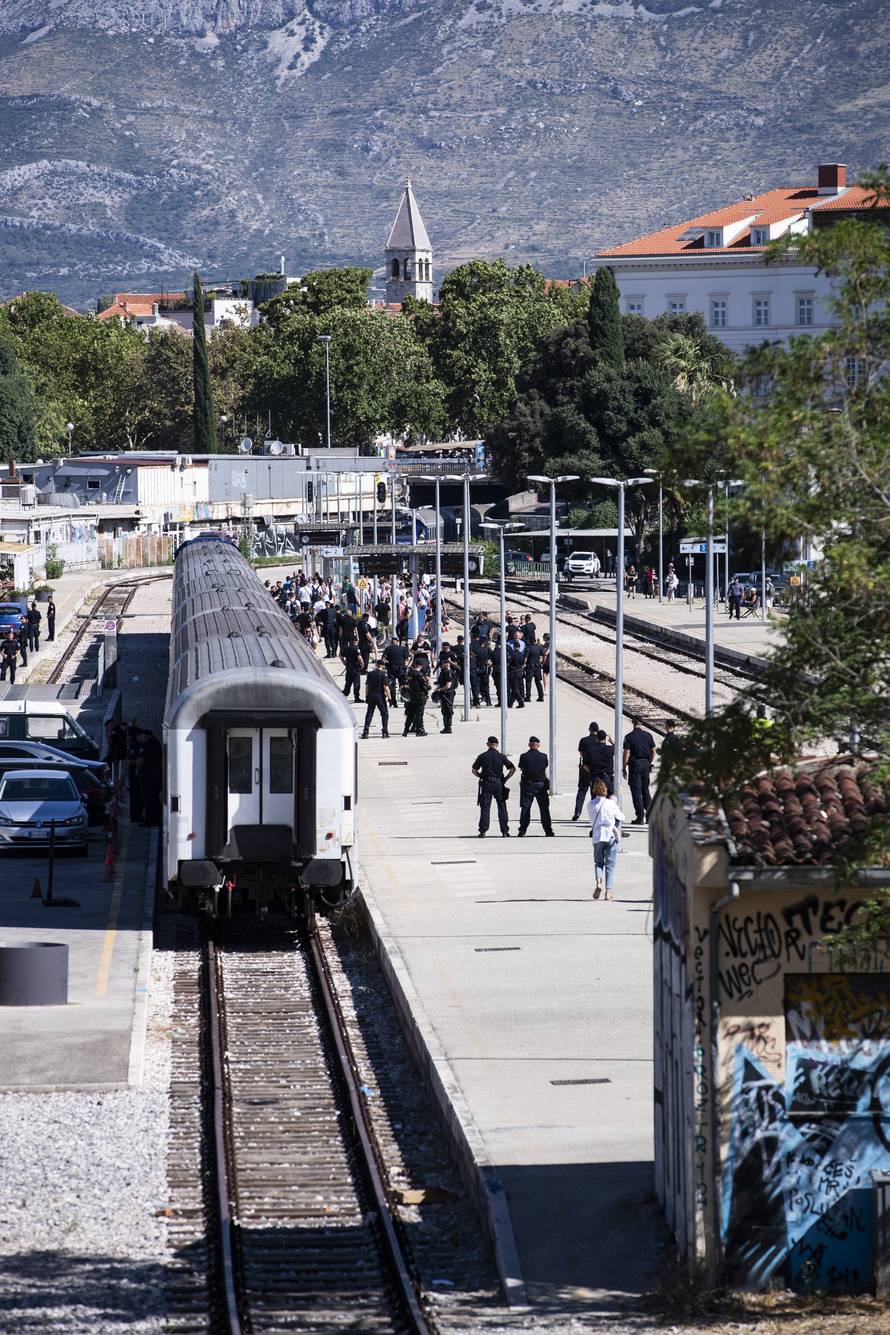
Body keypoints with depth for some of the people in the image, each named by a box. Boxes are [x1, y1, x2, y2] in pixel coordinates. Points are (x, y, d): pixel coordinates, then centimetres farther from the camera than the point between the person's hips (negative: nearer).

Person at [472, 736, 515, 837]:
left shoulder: (482, 756, 0)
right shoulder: (501, 757, 1)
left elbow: (474, 770, 3)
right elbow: (513, 769, -2)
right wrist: (505, 779, 5)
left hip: (486, 784, 0)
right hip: (498, 784, 0)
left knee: (485, 808, 3)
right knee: (502, 807, 7)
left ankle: (483, 831, -3)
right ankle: (505, 832, 3)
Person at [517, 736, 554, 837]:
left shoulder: (524, 756, -6)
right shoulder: (543, 756, -4)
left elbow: (521, 769, 7)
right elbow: (545, 769, 9)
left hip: (528, 784, -1)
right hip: (541, 785, 1)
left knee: (525, 808, 5)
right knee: (544, 808, 8)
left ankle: (522, 831, 1)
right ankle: (548, 831, 8)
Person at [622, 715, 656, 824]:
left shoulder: (629, 737, -10)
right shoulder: (648, 735, 3)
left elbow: (626, 753, -12)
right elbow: (653, 752, 8)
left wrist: (624, 768, -5)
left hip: (635, 763, -5)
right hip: (646, 764, 5)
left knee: (636, 791, 0)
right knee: (645, 789, 17)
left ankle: (640, 817, -2)